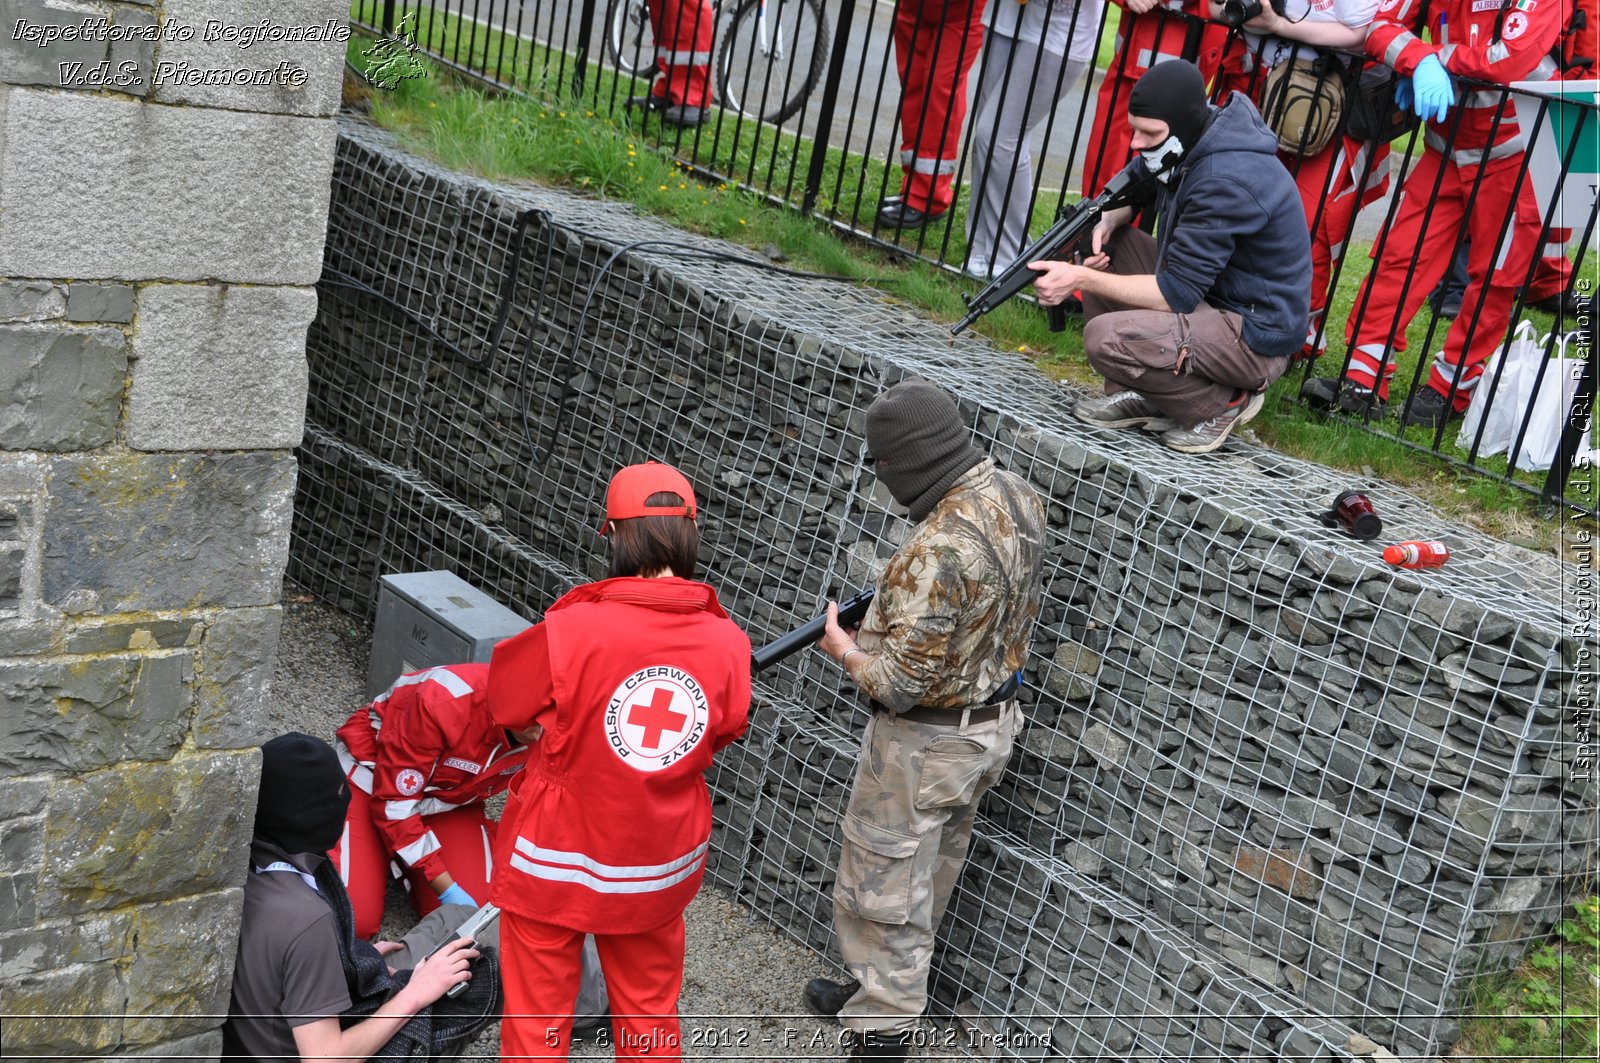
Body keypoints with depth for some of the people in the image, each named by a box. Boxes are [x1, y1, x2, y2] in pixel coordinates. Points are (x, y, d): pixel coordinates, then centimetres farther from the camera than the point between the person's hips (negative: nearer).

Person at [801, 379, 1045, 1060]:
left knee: (882, 891, 9)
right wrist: (896, 600, 5)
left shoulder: (938, 550, -33)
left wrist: (844, 649, -10)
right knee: (930, 873, 25)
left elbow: (899, 681, -29)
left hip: (926, 745, -9)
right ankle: (893, 992, 43)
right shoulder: (1016, 495, -5)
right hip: (991, 724, 9)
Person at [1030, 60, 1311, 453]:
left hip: (1256, 337, -10)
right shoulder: (1192, 143, -1)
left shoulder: (1226, 182, -28)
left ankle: (1223, 404, -4)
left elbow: (1176, 293, -27)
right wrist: (1109, 220, -7)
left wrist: (1081, 279, -26)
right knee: (1103, 245, 4)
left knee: (1105, 337, -28)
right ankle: (1137, 395, 7)